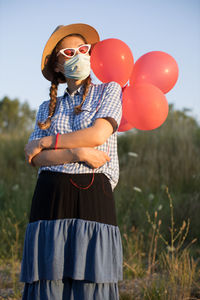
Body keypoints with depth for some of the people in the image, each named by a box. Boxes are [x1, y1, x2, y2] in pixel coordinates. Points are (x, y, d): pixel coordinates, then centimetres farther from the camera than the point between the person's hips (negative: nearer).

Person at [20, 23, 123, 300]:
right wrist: (78, 154, -12)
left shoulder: (110, 91, 11)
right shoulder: (48, 108, 18)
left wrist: (46, 142, 0)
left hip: (94, 197, -2)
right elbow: (35, 157, 3)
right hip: (51, 197, 3)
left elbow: (98, 135, -6)